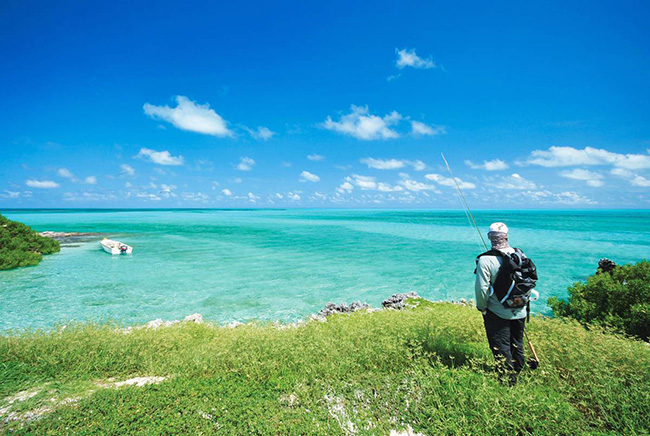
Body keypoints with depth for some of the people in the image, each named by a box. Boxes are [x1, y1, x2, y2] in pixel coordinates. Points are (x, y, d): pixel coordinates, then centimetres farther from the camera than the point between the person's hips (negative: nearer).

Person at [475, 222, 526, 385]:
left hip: (497, 313, -6)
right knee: (517, 345, 22)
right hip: (520, 312, 6)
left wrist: (482, 307, -3)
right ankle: (517, 374, 39)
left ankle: (509, 380, 18)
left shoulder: (486, 259, -20)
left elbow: (482, 288, -19)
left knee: (501, 348, 8)